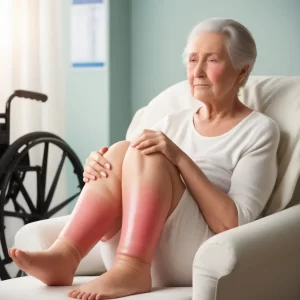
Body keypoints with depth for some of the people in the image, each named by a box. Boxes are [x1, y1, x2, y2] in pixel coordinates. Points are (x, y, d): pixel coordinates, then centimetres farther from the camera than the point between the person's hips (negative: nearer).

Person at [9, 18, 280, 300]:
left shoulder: (259, 130, 3)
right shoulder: (173, 122, 19)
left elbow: (234, 224, -10)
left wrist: (180, 159, -17)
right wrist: (96, 169, -10)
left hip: (200, 263, -4)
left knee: (145, 154, -23)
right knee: (119, 152, -19)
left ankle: (131, 269, -36)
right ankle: (63, 256, -33)